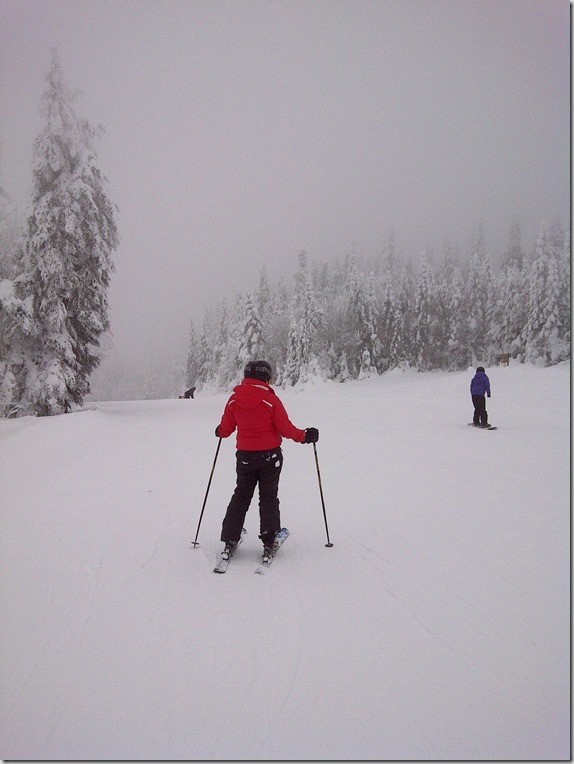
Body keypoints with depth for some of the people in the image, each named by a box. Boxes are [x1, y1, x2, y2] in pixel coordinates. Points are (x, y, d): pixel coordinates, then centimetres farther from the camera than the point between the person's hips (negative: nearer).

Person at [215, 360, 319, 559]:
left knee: (241, 497, 15)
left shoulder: (234, 400, -4)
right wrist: (305, 436, 4)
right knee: (268, 497, 10)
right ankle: (269, 542, 7)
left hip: (245, 456, 3)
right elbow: (285, 428, -12)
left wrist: (219, 431, 27)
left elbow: (225, 429, 3)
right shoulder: (271, 399, -14)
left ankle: (230, 541, 11)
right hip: (270, 455, -2)